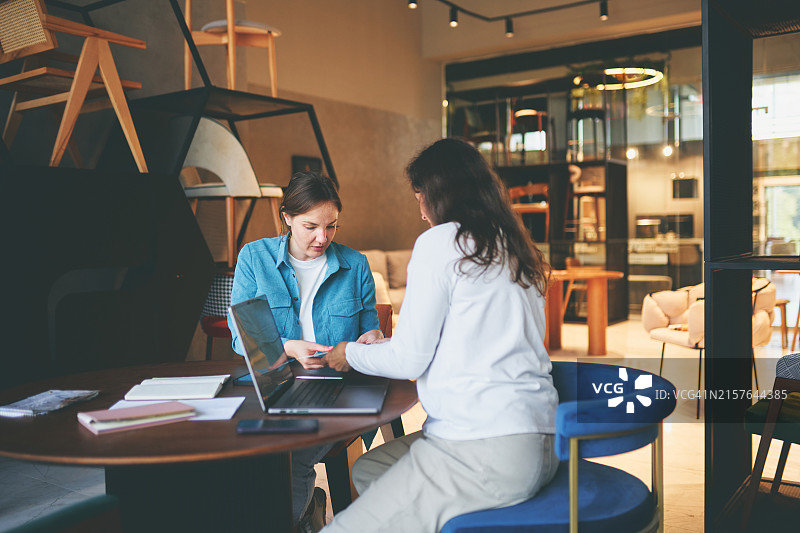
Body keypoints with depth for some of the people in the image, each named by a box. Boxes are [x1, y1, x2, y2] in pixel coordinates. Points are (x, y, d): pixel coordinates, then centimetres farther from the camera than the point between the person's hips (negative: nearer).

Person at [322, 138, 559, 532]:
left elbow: (409, 360, -6)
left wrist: (351, 355, 14)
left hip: (487, 454, -9)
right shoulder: (516, 251, 15)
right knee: (366, 469, 22)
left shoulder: (440, 241, -8)